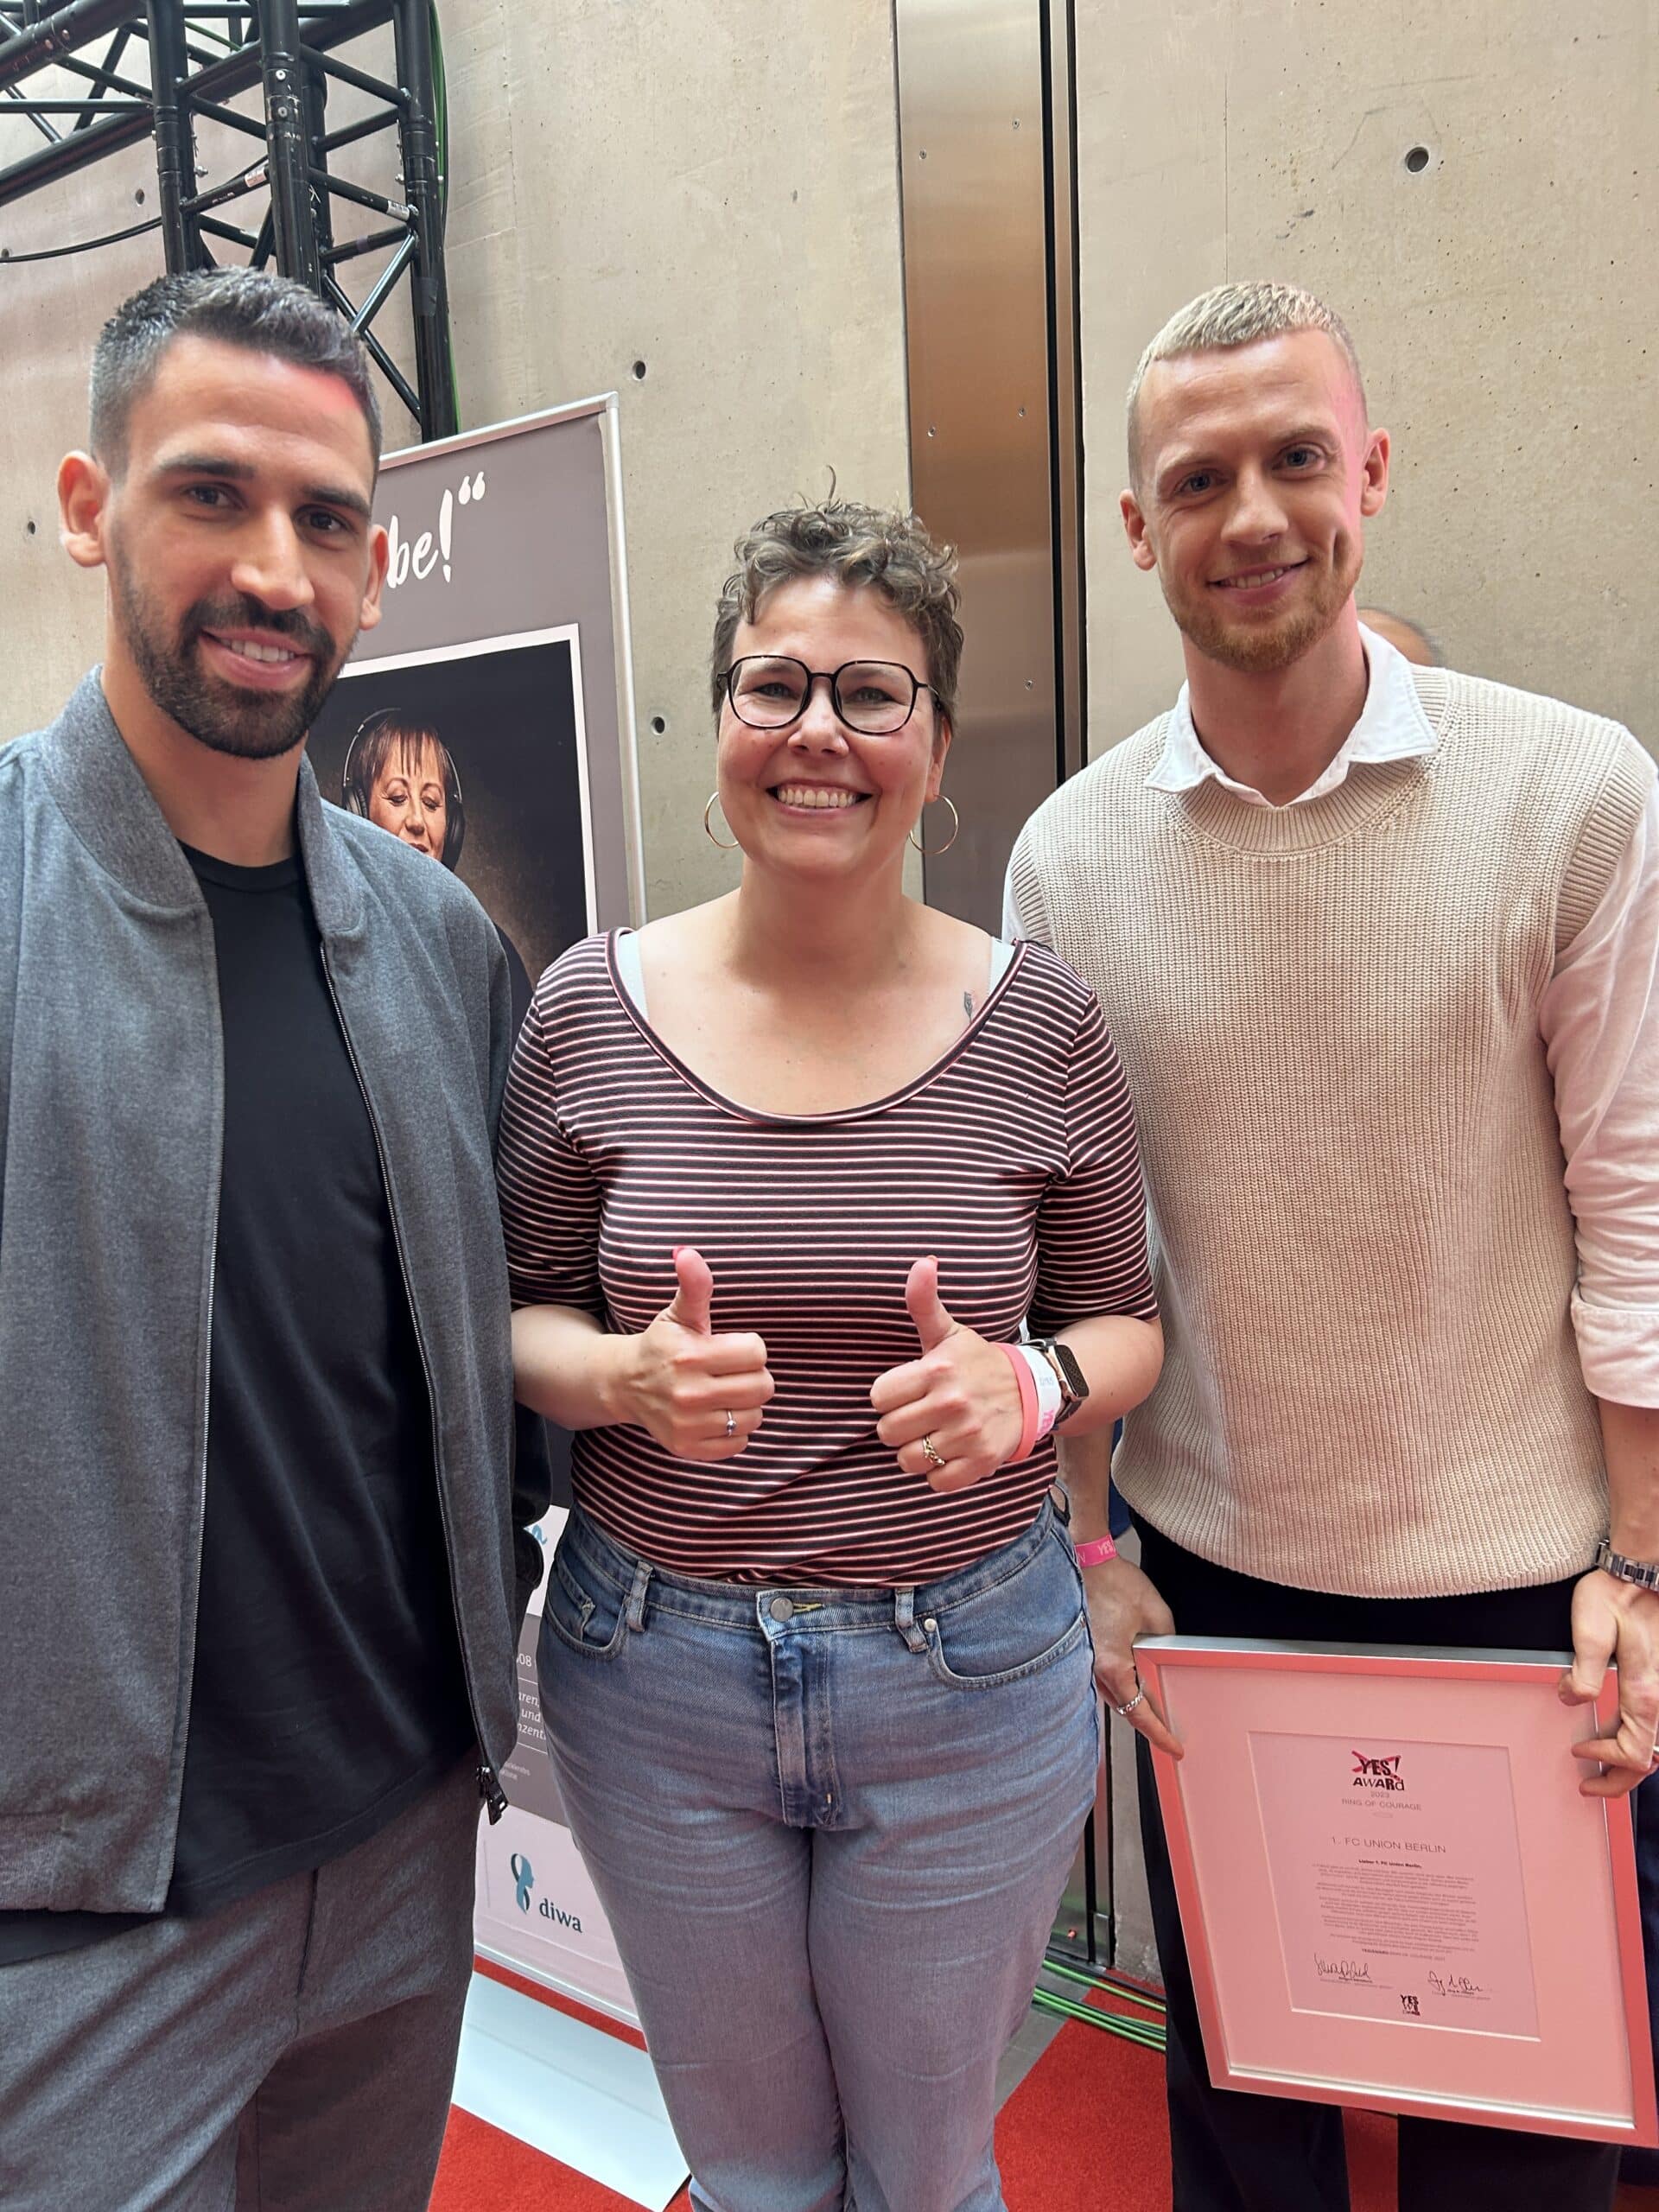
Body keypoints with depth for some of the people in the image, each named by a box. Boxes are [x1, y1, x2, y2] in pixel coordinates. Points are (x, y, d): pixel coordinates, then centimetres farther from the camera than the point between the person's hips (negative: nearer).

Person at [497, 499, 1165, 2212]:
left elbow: (1124, 1319, 2)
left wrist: (1030, 1385, -20)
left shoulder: (1035, 1021, -8)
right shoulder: (591, 1007, -7)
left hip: (967, 1679, 0)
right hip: (655, 1669, 1)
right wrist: (625, 1375, -21)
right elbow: (513, 1313, 0)